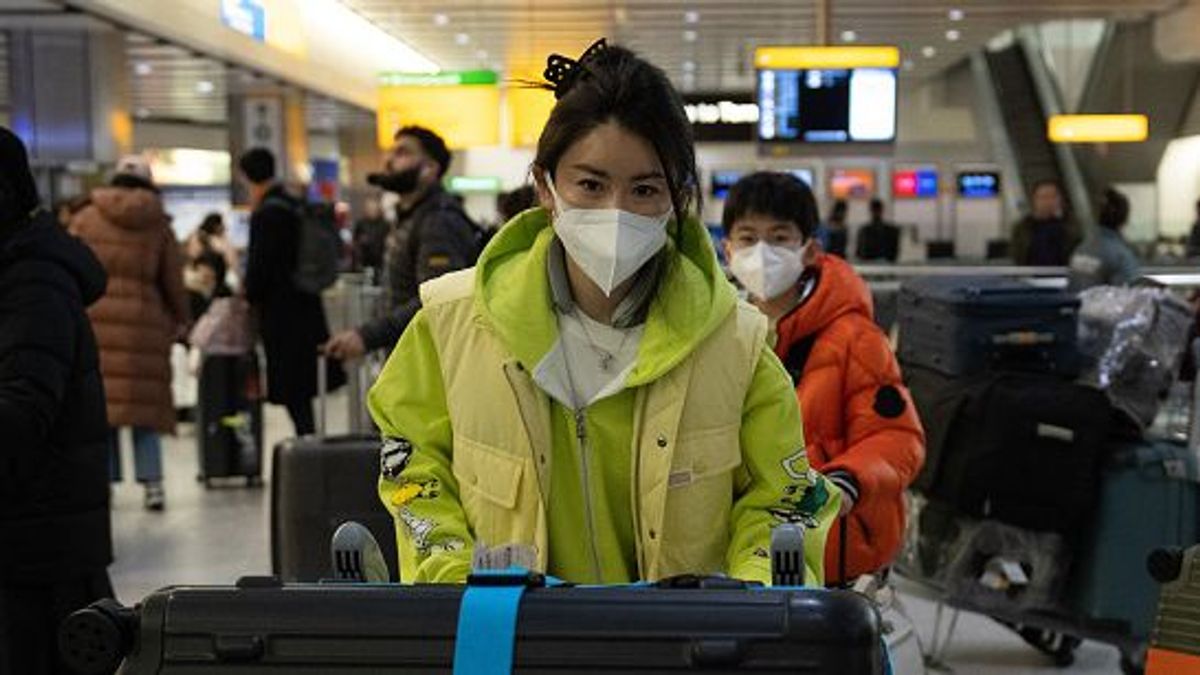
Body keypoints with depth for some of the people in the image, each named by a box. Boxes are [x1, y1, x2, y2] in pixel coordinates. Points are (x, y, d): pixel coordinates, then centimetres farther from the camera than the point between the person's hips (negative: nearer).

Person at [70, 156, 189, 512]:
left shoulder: (85, 219, 7)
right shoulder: (159, 225, 7)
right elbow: (174, 282, 10)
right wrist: (180, 320, 23)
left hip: (94, 322, 0)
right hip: (144, 325, 1)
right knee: (146, 402, 5)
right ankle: (152, 483, 0)